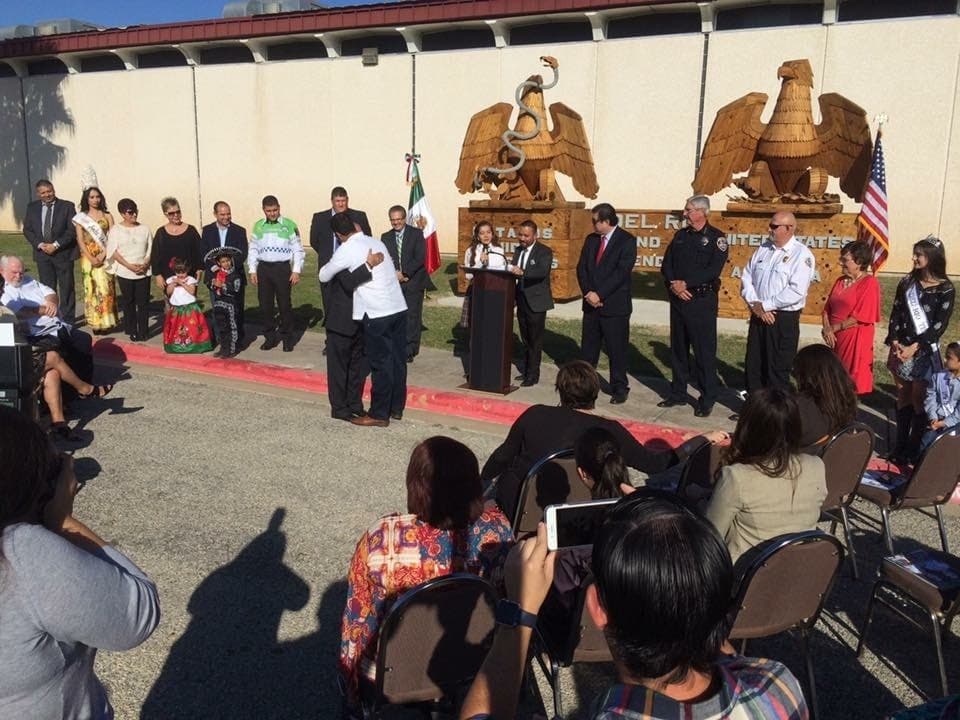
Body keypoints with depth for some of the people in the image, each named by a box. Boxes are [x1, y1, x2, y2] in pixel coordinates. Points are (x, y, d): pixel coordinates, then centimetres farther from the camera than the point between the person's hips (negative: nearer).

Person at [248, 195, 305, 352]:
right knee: (265, 304, 6)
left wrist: (296, 271, -8)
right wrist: (252, 270, 4)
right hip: (263, 268, 3)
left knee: (285, 304, 1)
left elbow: (298, 249, -2)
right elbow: (253, 249, 12)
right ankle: (270, 337, 18)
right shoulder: (258, 226, 7)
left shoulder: (289, 225, -3)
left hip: (282, 268, -3)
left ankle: (287, 338, 14)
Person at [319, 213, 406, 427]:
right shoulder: (376, 242, 14)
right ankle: (396, 408, 25)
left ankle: (379, 415, 9)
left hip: (377, 313, -7)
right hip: (399, 307, 7)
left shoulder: (346, 250, -5)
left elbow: (324, 276, 8)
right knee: (397, 359, 13)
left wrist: (329, 265, 27)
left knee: (380, 363, 0)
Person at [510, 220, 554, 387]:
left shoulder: (544, 252, -9)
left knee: (535, 340, -2)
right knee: (525, 339, 14)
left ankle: (533, 375, 4)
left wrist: (522, 272, -41)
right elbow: (514, 273, 9)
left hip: (536, 302, -6)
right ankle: (526, 371, 23)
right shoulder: (518, 251, 12)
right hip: (522, 301, 7)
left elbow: (542, 271, -27)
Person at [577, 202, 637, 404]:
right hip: (592, 303, 6)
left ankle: (619, 389, 14)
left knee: (617, 350, 2)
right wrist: (588, 293, -8)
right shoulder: (591, 239, 11)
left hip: (615, 305, -5)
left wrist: (599, 294, -18)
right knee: (588, 348, 11)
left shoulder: (627, 241, -7)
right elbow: (581, 268, 7)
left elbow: (622, 272, -16)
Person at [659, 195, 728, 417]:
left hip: (702, 300, -6)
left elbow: (713, 270, -16)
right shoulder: (680, 235, 12)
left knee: (704, 351, -2)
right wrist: (674, 284, -10)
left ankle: (707, 400, 7)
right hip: (678, 299, 6)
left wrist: (686, 284, -18)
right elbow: (666, 265, 8)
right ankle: (678, 393, 24)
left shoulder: (716, 237, -6)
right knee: (678, 348, 13)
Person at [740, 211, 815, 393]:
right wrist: (755, 305, -8)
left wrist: (765, 305, -15)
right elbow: (746, 278, 7)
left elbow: (796, 292, -20)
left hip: (784, 319, -6)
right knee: (754, 364, 13)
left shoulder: (802, 254, -11)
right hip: (758, 315, 6)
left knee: (778, 368, 3)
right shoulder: (763, 249, 8)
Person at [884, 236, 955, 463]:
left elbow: (939, 326, -10)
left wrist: (914, 347, -17)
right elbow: (895, 315, 4)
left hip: (924, 352, -4)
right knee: (903, 398, 9)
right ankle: (900, 445, 16)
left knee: (919, 401, 1)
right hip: (901, 349, 4)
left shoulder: (945, 289, -6)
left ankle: (913, 449, 9)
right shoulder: (907, 283, 6)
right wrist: (895, 342, -10)